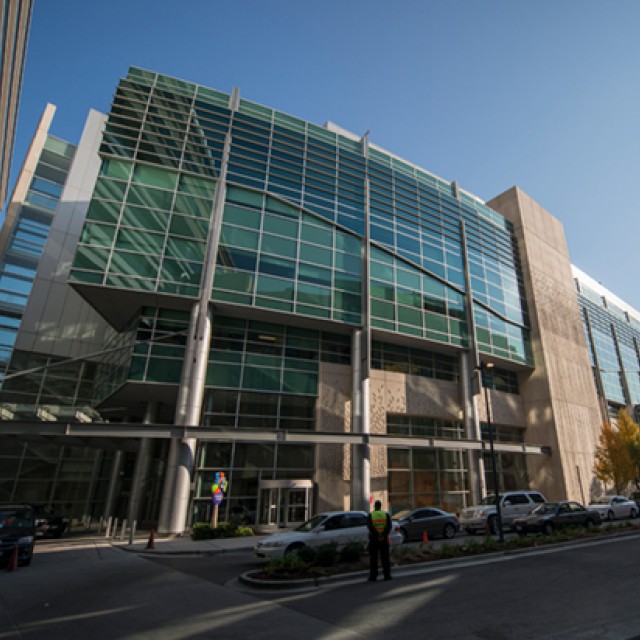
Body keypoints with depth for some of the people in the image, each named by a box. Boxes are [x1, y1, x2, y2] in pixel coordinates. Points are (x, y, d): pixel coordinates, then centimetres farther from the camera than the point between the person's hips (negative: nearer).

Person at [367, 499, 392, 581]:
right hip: (384, 539, 1)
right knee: (385, 558, 11)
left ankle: (373, 576, 6)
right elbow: (389, 526, -8)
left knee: (373, 559, 6)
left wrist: (376, 534, -19)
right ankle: (387, 575, 9)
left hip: (374, 539, -1)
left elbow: (370, 526, -13)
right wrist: (383, 534, -17)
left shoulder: (370, 515, -1)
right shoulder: (386, 514, 3)